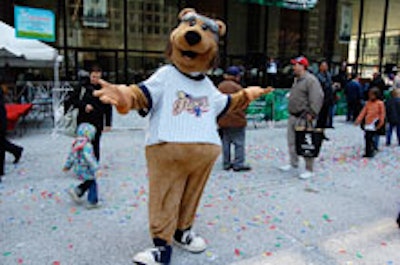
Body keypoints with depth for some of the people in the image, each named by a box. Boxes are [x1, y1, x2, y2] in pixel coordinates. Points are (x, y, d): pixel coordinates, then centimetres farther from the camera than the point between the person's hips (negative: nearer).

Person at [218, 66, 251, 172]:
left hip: (223, 120, 7)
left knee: (225, 142, 12)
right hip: (236, 119, -7)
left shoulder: (220, 86, 8)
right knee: (239, 142, 0)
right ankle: (238, 164, 1)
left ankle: (226, 163, 17)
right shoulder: (236, 87, -14)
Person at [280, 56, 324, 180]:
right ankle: (293, 164, 31)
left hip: (303, 117, -10)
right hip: (293, 116, 10)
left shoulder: (310, 80, -14)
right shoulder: (297, 79, 17)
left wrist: (312, 113, -24)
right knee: (292, 142, 17)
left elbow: (317, 97, -22)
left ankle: (309, 170, 4)